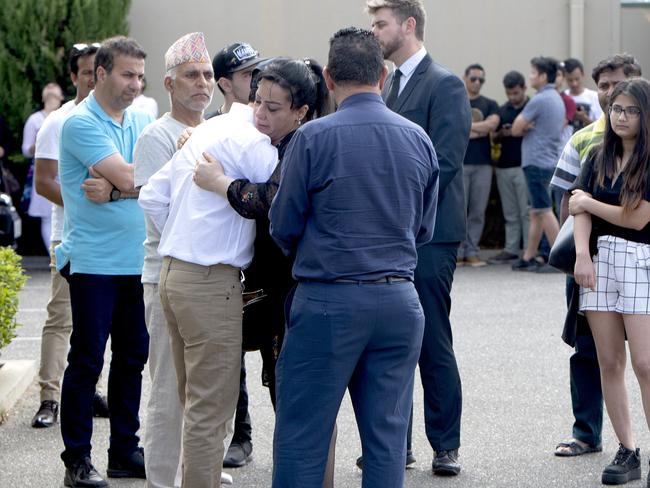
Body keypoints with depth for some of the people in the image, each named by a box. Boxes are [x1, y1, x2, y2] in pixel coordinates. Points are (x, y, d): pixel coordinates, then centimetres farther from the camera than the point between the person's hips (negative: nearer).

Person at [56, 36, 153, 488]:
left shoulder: (141, 120, 12)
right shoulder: (81, 123, -10)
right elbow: (128, 178, -19)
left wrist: (115, 183, -13)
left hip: (138, 259, 7)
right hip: (94, 260, -7)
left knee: (133, 357, 11)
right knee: (87, 360, -2)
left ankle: (125, 451, 20)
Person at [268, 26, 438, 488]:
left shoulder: (313, 137, -9)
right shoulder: (419, 139, 5)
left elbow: (283, 227, -1)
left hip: (328, 300, -4)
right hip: (399, 301, 4)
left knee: (302, 437, 2)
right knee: (387, 437, 9)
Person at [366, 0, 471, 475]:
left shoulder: (445, 84, -8)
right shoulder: (389, 85, 16)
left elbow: (444, 163, -16)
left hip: (428, 236, -7)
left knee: (433, 344, -2)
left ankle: (446, 445, 8)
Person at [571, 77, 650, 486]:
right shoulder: (599, 159, 14)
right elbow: (581, 208, 4)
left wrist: (589, 203, 4)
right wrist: (582, 254, -12)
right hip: (600, 260, 5)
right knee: (610, 363, 4)